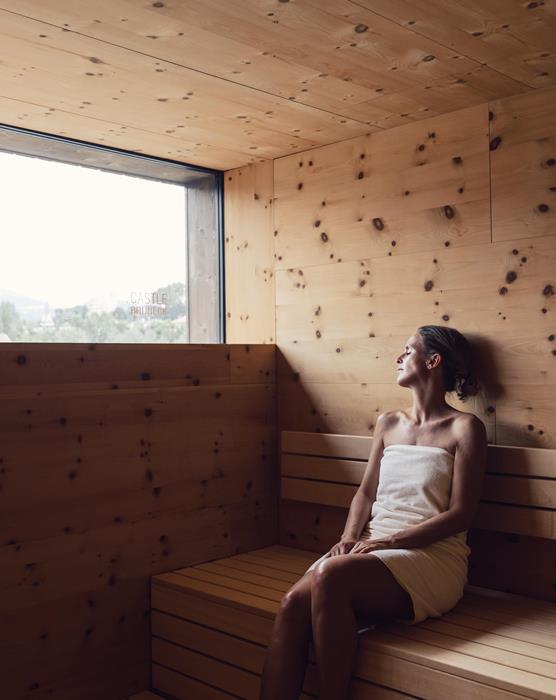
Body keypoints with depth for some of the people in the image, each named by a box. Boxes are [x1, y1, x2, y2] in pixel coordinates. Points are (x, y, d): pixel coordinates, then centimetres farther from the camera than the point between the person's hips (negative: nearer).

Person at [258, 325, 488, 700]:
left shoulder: (465, 427, 1)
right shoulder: (388, 423, 19)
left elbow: (461, 514, -6)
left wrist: (389, 542, -14)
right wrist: (350, 537, -3)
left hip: (432, 557, -5)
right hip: (375, 549, 5)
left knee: (331, 574, -33)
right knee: (294, 601, -24)